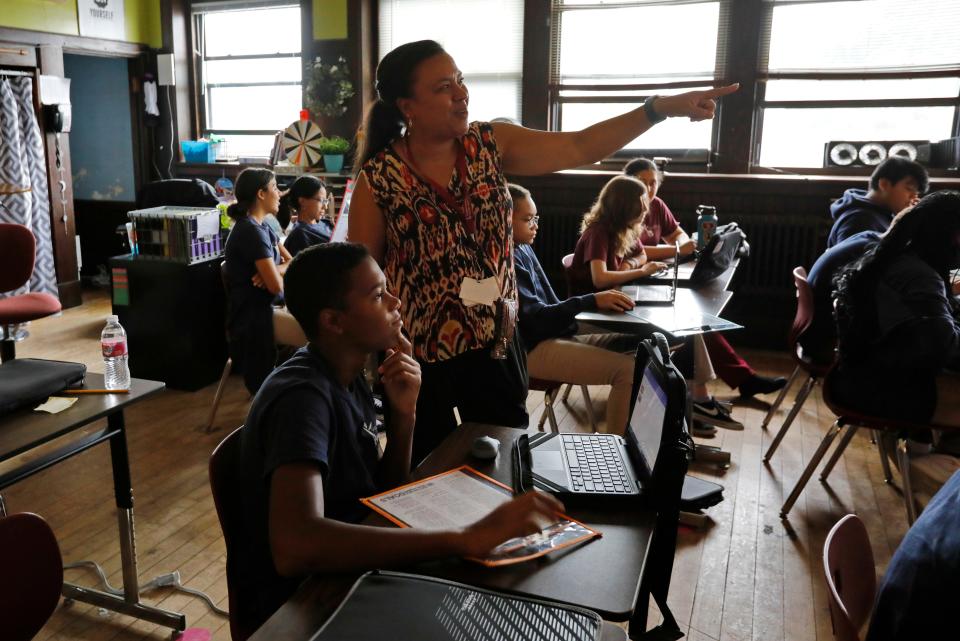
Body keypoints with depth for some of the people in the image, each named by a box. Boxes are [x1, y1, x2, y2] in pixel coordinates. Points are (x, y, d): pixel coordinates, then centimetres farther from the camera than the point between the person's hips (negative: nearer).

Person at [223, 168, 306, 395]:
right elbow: (276, 286, -22)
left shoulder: (262, 228, 13)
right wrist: (280, 272, 1)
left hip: (262, 309, 10)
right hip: (252, 318, -10)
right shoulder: (251, 232, -18)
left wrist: (274, 271, -13)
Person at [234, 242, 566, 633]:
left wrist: (403, 413, -11)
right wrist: (467, 539, -43)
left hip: (342, 569, 7)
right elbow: (295, 548, -40)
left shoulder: (348, 376, 2)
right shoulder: (302, 396, -25)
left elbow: (385, 493, 6)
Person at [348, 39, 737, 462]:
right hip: (417, 356, -3)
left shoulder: (490, 144, -4)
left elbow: (579, 148, -7)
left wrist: (661, 107, -16)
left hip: (494, 344, 4)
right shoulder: (378, 178, -13)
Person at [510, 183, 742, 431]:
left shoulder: (523, 250, 16)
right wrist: (591, 301, -27)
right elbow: (535, 318, -22)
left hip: (563, 334, 10)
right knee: (628, 369, -25)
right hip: (535, 348, -10)